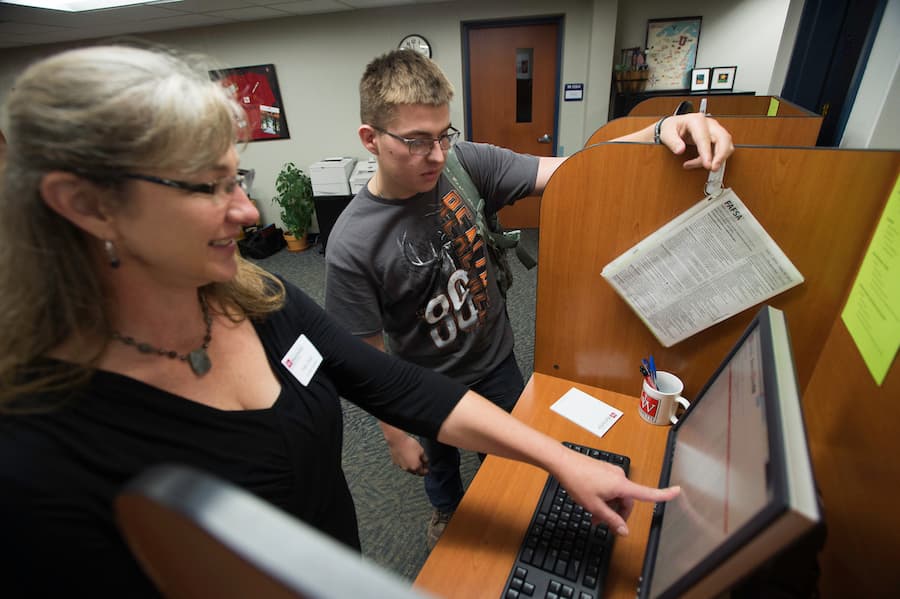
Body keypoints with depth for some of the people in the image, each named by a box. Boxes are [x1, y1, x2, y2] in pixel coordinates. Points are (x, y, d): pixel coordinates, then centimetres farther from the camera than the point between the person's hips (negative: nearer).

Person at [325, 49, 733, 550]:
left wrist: (659, 132, -37)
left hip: (496, 361, 3)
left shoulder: (468, 163, -19)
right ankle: (448, 511, 65)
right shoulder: (352, 245, -27)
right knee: (439, 462, 29)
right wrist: (396, 434, -9)